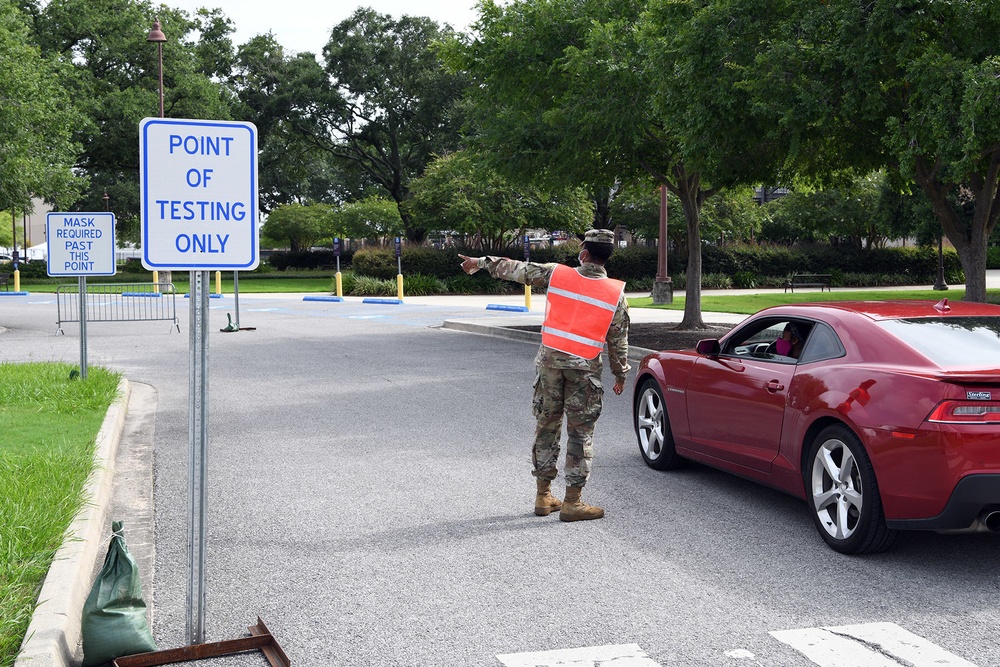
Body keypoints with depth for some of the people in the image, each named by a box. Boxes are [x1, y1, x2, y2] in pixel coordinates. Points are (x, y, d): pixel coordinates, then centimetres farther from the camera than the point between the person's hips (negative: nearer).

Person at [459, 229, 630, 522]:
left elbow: (515, 269, 9)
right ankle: (572, 502, 5)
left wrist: (480, 262, 22)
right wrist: (621, 374, 16)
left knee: (546, 426, 13)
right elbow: (618, 341, 3)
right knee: (580, 433, 4)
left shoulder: (556, 274, -1)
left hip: (550, 361, 2)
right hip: (584, 368, -2)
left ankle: (543, 496, 20)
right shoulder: (617, 294, -2)